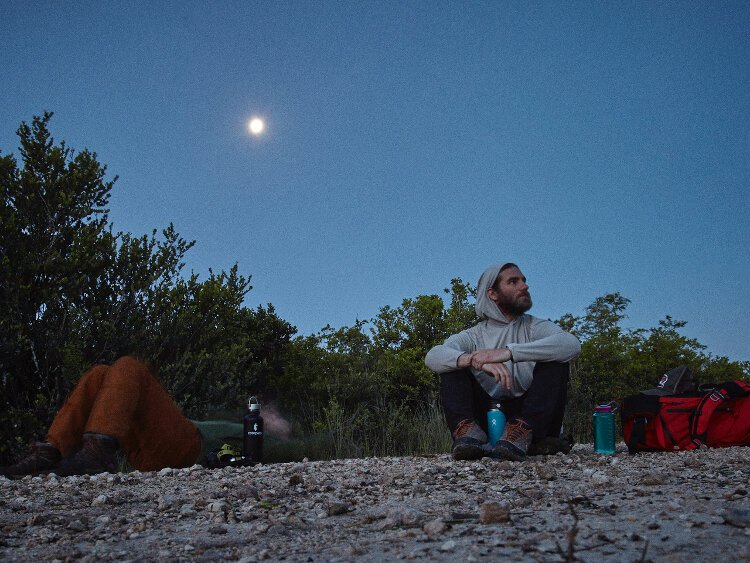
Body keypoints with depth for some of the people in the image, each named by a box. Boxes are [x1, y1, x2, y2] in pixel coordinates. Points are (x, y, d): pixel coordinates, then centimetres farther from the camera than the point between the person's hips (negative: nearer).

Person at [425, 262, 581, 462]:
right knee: (454, 364, -11)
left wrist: (508, 352, -30)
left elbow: (572, 344, -19)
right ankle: (468, 432, -36)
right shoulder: (473, 336, 7)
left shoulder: (535, 327, 6)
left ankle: (517, 437, -39)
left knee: (555, 362, -20)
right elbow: (433, 356, -14)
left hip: (532, 419, -1)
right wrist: (474, 359, -36)